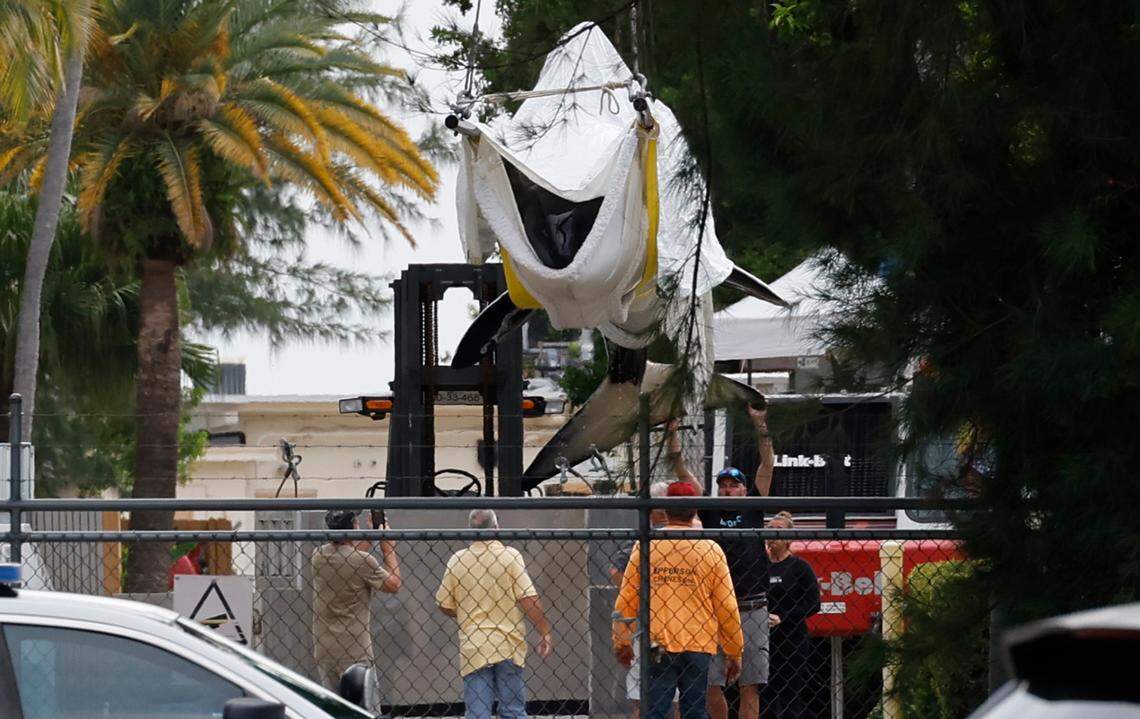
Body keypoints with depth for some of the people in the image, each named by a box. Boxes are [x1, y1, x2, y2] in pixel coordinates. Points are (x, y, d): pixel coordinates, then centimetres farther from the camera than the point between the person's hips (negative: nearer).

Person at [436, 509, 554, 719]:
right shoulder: (510, 556, -6)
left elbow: (444, 606, 7)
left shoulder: (457, 560, 1)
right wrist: (545, 633, -4)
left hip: (473, 650, 1)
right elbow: (529, 600, -11)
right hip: (508, 646, -1)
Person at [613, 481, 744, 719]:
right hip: (699, 646, 0)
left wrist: (621, 642, 17)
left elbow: (626, 600, 4)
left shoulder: (645, 546, 0)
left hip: (658, 646, 0)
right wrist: (734, 653, 11)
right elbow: (727, 607, 1)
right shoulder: (711, 550, -1)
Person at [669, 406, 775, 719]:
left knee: (750, 686, -2)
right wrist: (673, 435, 5)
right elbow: (683, 473, 11)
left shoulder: (752, 510, 11)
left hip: (752, 609, -1)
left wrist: (760, 425, 0)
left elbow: (767, 466, 7)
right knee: (712, 685, 0)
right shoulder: (709, 513, 12)